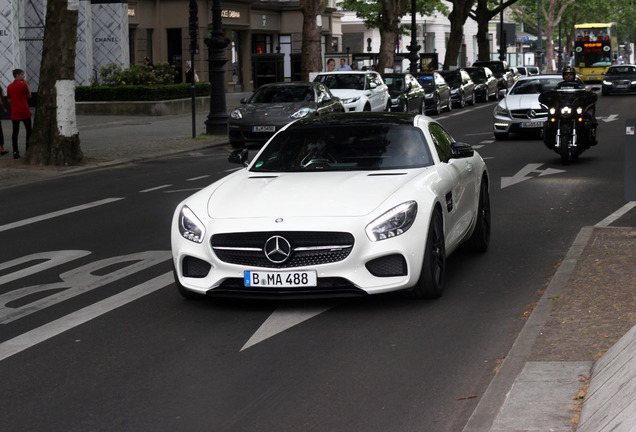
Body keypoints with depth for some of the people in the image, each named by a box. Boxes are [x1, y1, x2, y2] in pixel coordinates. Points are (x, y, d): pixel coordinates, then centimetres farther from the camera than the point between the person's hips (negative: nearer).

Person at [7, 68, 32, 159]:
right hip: (25, 112, -4)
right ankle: (28, 149, 9)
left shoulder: (9, 87, 7)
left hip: (14, 113, 4)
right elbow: (29, 96, 2)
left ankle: (15, 151, -2)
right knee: (29, 130, 9)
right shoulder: (23, 85, -8)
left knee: (15, 132, 3)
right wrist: (26, 85, 4)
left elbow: (9, 100, 12)